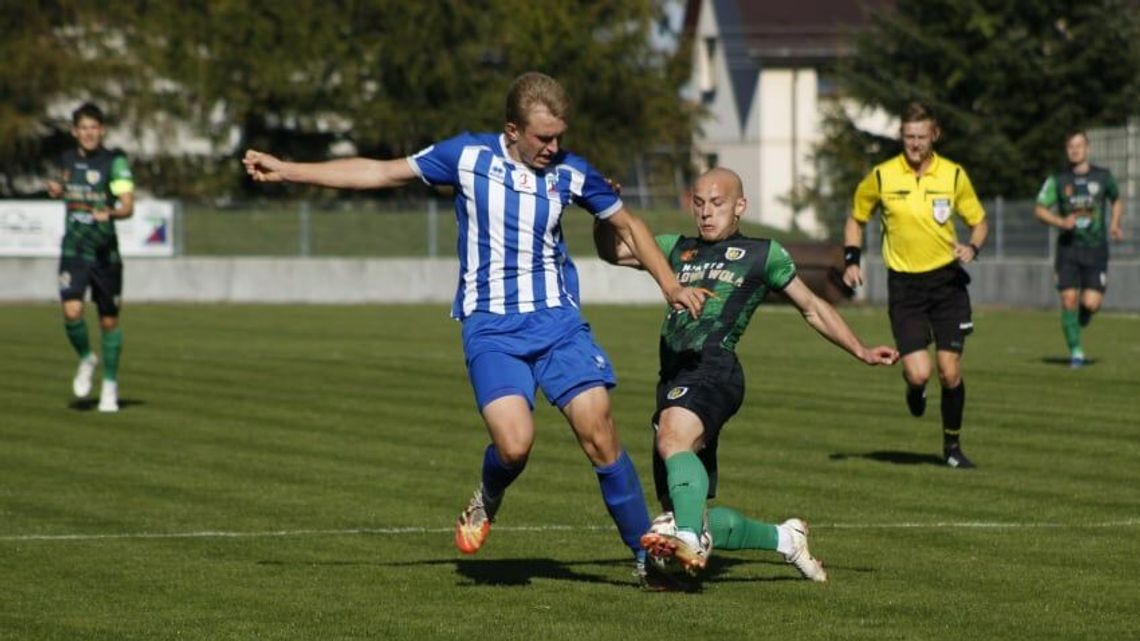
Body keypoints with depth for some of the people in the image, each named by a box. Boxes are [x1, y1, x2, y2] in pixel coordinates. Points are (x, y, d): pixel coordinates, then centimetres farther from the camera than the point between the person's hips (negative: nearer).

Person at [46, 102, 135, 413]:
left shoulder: (115, 161, -8)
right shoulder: (68, 159, 7)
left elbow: (128, 205, -18)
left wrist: (111, 212, -39)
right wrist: (57, 190, 6)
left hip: (105, 250, -2)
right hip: (73, 249, 2)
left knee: (109, 320, 6)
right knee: (72, 311, -18)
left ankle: (110, 385, 23)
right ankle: (86, 359, 11)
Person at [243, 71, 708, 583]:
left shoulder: (571, 173, 3)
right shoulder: (468, 156, -2)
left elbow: (626, 223, 20)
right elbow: (382, 173, 6)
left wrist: (670, 284, 11)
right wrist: (287, 171, 5)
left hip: (557, 320, 2)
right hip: (491, 329, -2)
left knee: (598, 431, -13)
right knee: (514, 442, -22)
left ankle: (646, 550, 1)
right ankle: (488, 500, 13)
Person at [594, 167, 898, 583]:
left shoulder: (763, 254, 17)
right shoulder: (678, 249, 29)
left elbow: (812, 309, 25)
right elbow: (612, 251, 26)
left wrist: (862, 353, 20)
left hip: (714, 370, -6)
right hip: (674, 380, 6)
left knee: (673, 440, -39)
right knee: (689, 521, 5)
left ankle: (690, 539, -59)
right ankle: (784, 539, 24)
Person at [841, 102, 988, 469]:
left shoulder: (954, 175, -1)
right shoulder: (882, 177, -3)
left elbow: (979, 222, 9)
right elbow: (856, 219, 12)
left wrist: (972, 248, -12)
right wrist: (851, 261, -1)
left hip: (947, 280, 1)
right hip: (904, 284, -1)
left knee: (950, 372, -3)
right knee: (918, 373, -13)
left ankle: (952, 446, 17)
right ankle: (914, 391, 26)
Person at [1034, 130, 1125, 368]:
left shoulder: (1103, 176, 5)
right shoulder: (1058, 180, 2)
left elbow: (1117, 200, 21)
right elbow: (1040, 210, 2)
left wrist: (1114, 223, 3)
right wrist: (1061, 222, -16)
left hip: (1096, 249, 0)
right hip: (1068, 248, 0)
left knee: (1091, 303, -11)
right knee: (1069, 299, -9)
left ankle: (1081, 318, 27)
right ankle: (1075, 351, 4)